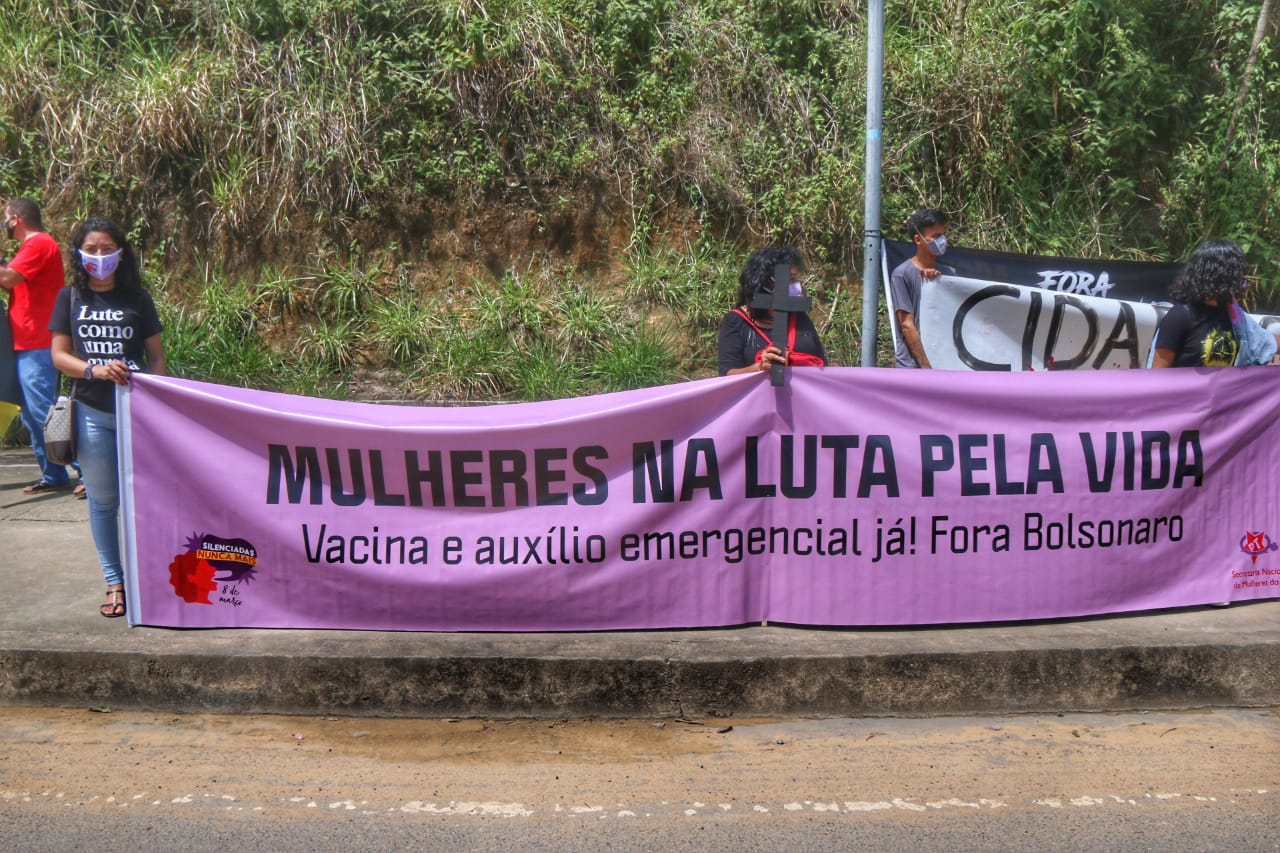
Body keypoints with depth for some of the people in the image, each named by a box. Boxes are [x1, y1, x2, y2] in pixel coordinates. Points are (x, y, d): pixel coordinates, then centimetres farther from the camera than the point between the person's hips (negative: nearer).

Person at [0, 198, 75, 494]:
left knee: (44, 413, -12)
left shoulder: (38, 244, -10)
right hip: (27, 347, 10)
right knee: (32, 417, 11)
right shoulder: (33, 245, 23)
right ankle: (53, 476, 16)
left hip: (37, 349, -10)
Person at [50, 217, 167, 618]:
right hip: (91, 413, 1)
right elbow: (59, 355, 4)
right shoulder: (70, 297, 7)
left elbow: (156, 356, 6)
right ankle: (114, 582, 16)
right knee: (103, 499, 8)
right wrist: (95, 370, -15)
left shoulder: (137, 298, 4)